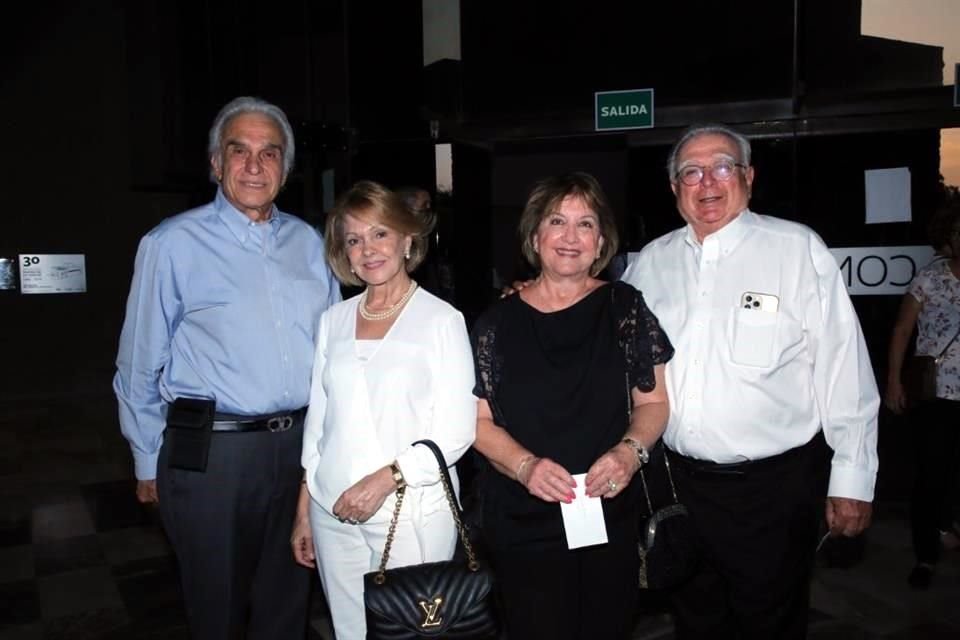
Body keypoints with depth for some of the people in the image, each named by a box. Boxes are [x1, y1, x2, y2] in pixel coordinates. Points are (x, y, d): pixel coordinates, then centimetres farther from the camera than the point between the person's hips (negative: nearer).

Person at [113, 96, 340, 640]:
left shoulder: (309, 242, 6)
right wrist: (149, 463, 2)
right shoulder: (173, 244, -6)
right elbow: (141, 365, -1)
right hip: (211, 451, -3)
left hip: (302, 445, 4)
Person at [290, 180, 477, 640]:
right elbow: (317, 420, 11)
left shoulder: (441, 320, -7)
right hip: (333, 514, 4)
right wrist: (304, 509, 12)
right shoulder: (333, 319, 7)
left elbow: (456, 431, -9)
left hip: (414, 513, -4)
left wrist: (387, 478, -19)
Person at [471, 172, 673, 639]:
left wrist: (630, 450, -15)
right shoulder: (499, 322, -1)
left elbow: (653, 401, 4)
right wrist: (525, 465, -18)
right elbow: (479, 420, -1)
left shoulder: (625, 308, 0)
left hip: (610, 517, 1)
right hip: (521, 525, -1)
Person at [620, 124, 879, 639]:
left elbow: (845, 369, -7)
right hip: (679, 479, 4)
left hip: (774, 485, -3)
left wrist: (852, 479, -6)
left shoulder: (799, 249, -8)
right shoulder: (650, 262, 3)